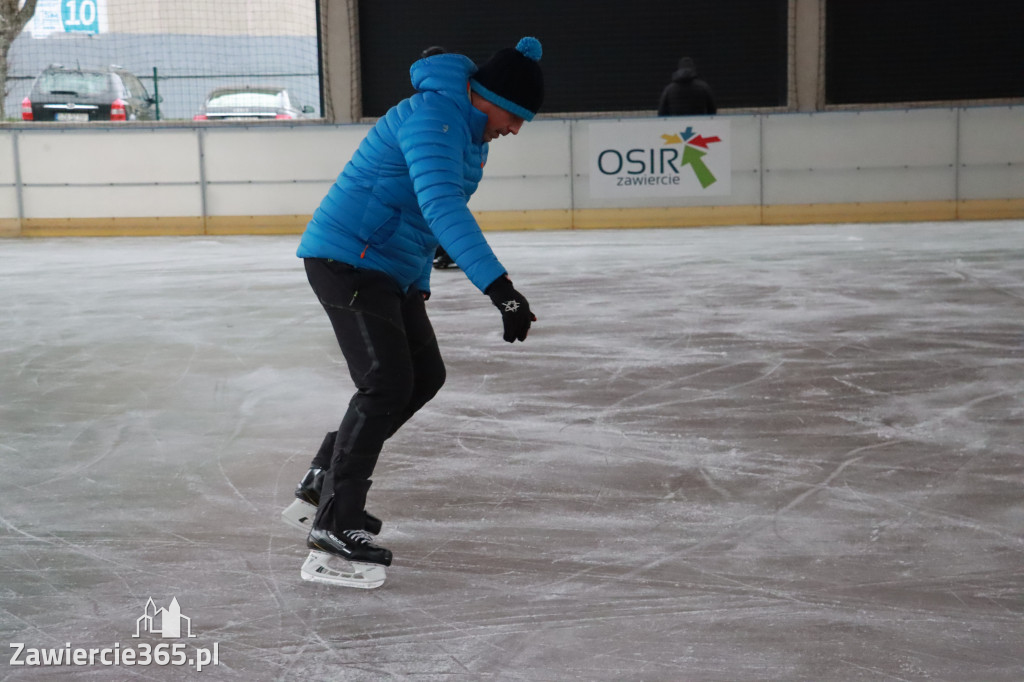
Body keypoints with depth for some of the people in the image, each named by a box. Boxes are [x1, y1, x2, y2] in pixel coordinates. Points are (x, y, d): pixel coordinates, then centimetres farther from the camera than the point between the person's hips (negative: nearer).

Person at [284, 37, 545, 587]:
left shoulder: (469, 132, 13)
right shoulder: (433, 118, -21)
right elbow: (441, 205, -36)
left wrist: (419, 284, 26)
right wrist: (498, 286, -44)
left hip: (390, 270, 10)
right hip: (346, 259, -10)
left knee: (424, 376, 14)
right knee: (387, 382, -16)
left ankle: (326, 481, 23)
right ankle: (334, 525, -8)